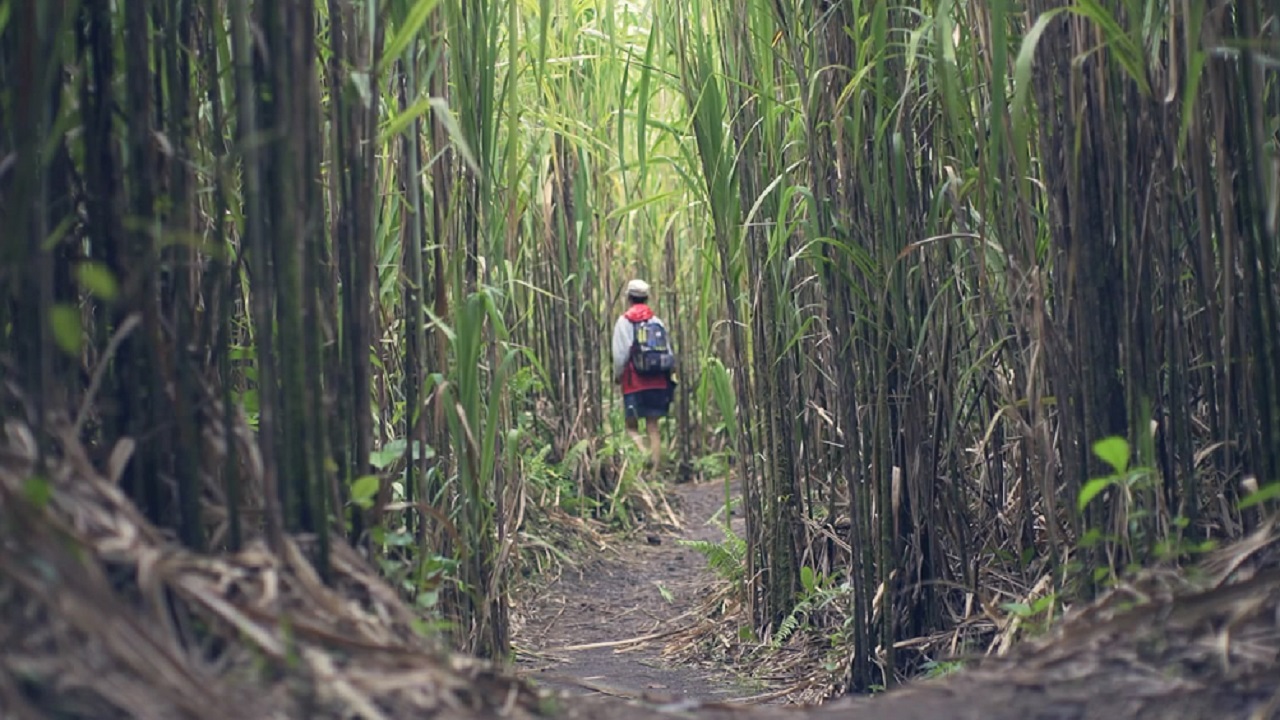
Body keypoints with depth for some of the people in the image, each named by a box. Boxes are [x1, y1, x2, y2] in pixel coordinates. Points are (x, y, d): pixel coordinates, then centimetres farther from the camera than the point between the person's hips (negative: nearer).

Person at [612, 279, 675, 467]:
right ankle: (655, 467, 4)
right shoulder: (657, 322, 9)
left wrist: (617, 375, 7)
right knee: (653, 427, 8)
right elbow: (669, 354, 6)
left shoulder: (625, 321, -4)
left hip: (634, 384, -4)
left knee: (632, 427, 5)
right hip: (658, 383, 4)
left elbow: (620, 355, -8)